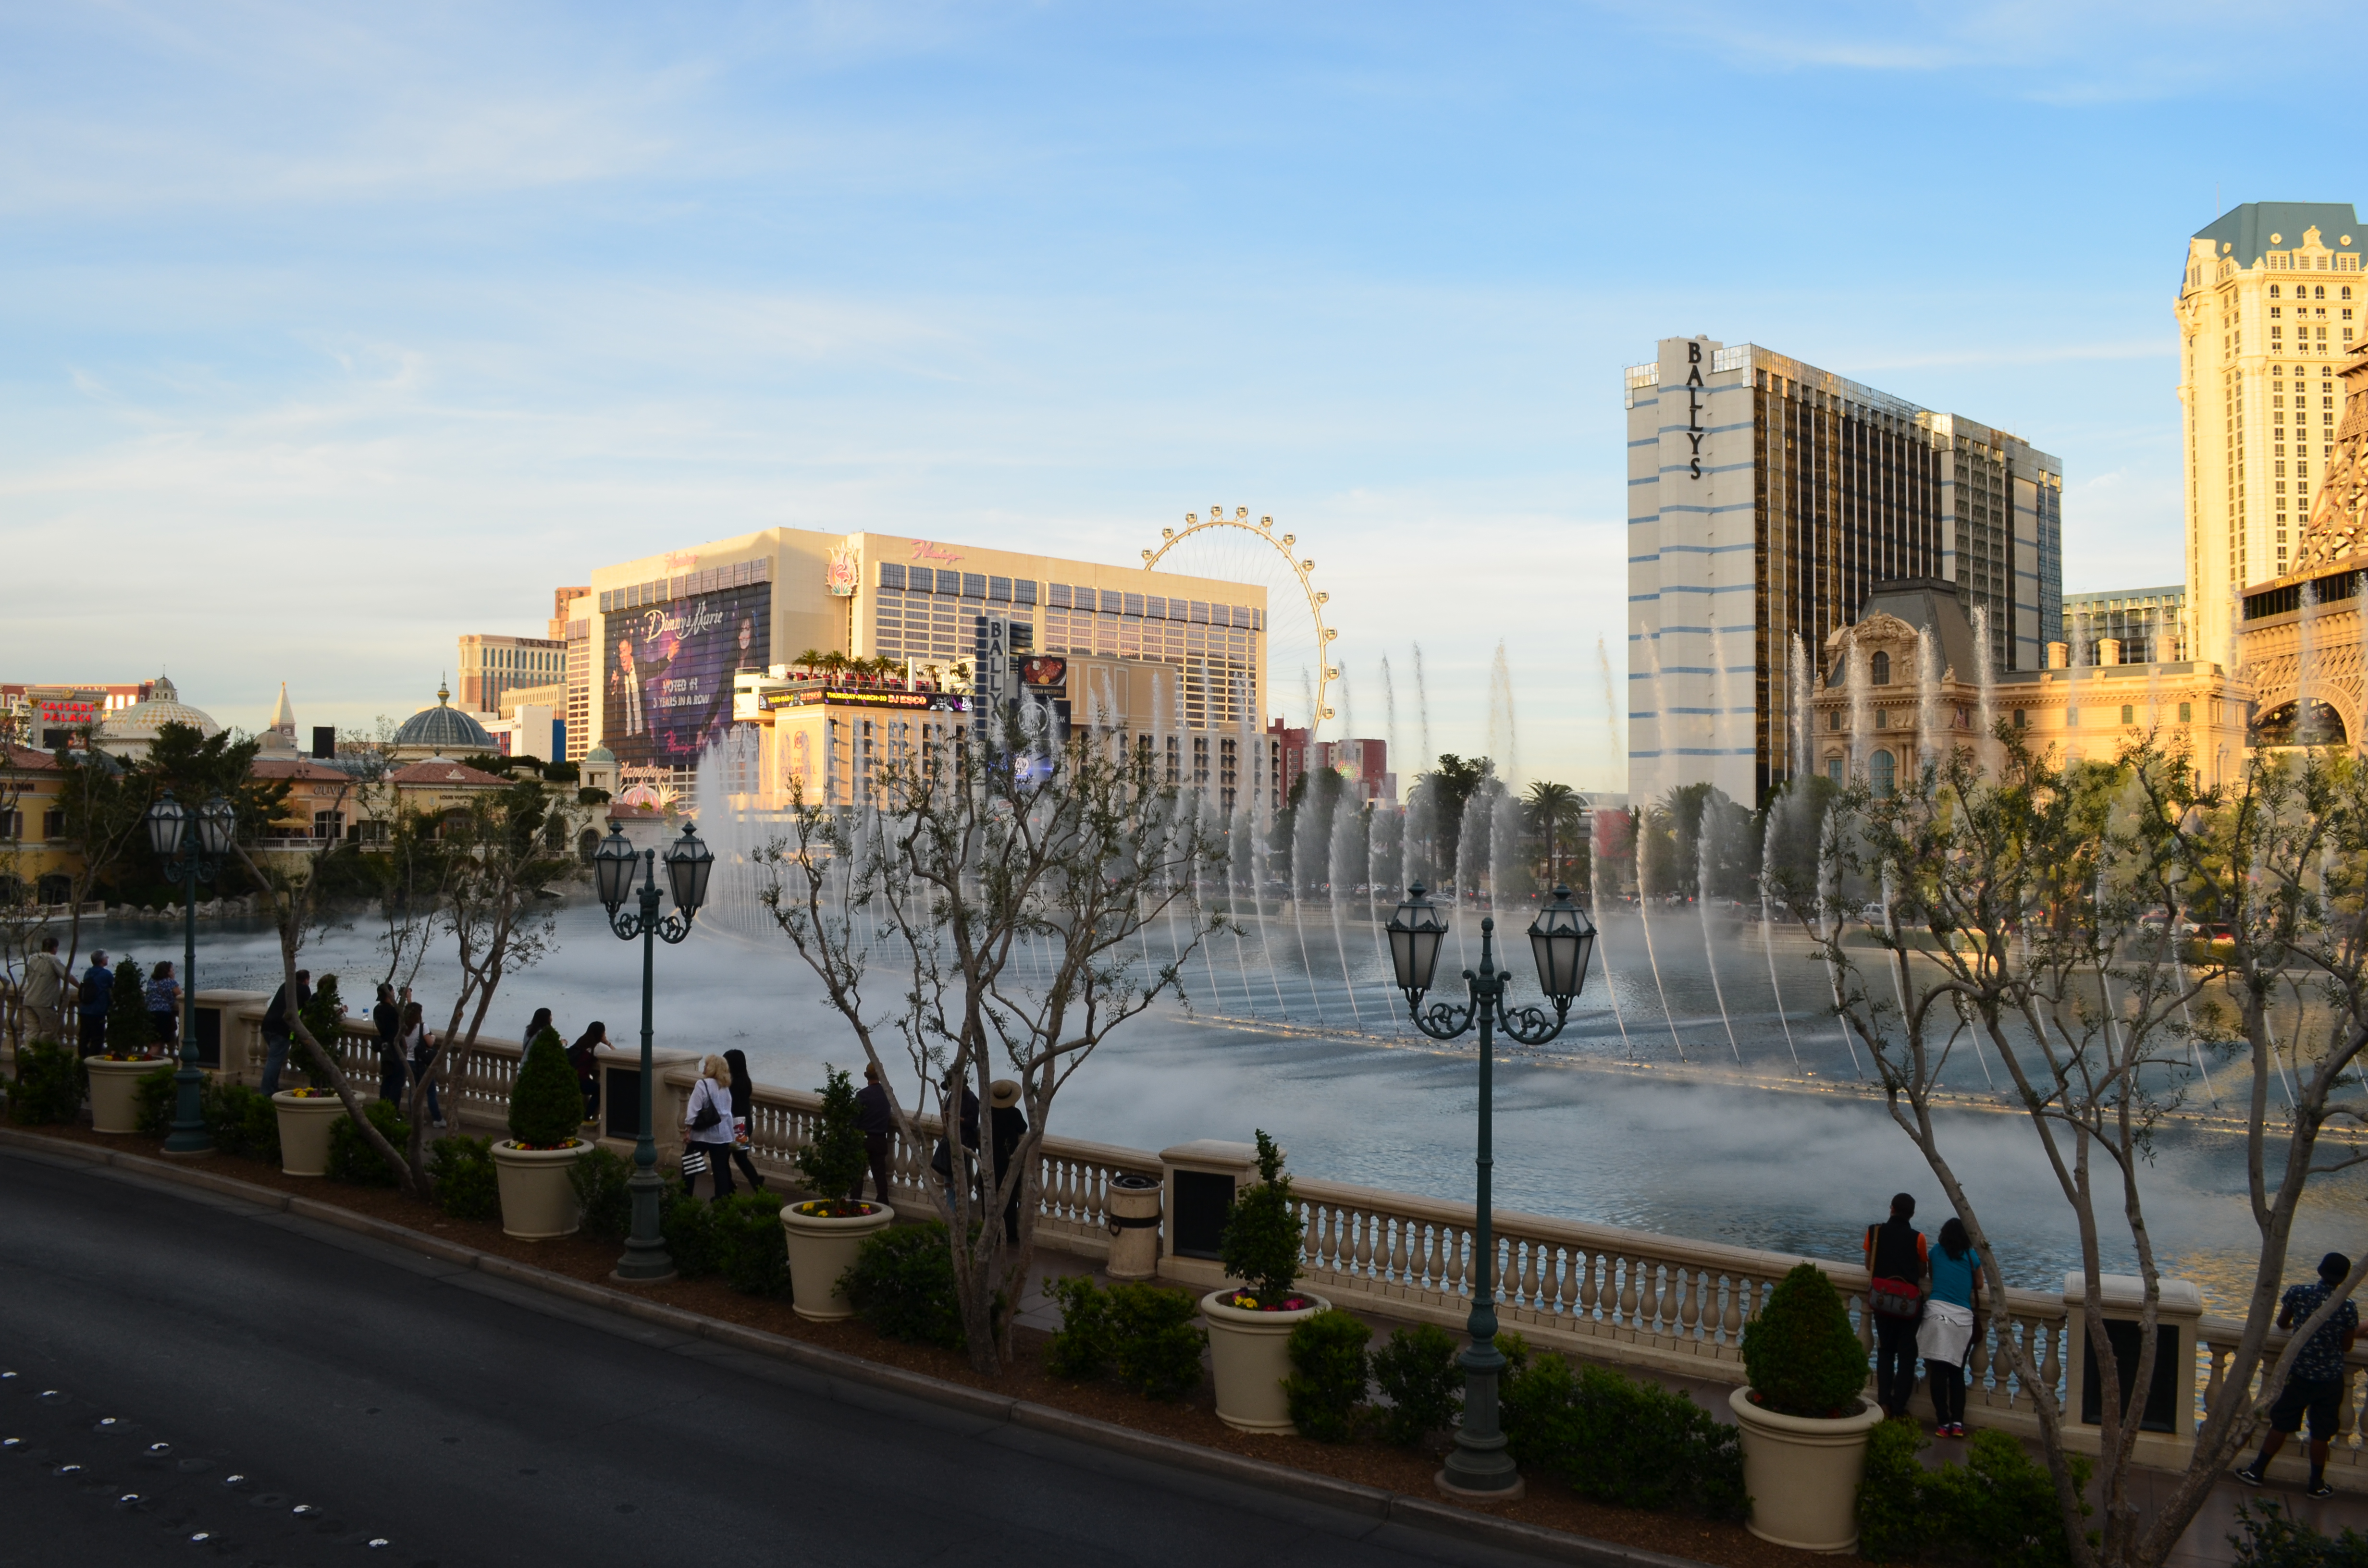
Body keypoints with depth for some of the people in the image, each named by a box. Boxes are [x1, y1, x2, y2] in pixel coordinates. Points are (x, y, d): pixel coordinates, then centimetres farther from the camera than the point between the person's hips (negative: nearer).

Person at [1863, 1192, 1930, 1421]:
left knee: (1885, 1351, 16)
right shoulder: (1917, 1238, -6)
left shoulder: (1875, 1232, 1)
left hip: (1882, 1298, 2)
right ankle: (1898, 1409, 6)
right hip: (1908, 1302, -2)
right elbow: (1922, 1272, 4)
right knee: (1907, 1355, 9)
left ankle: (1884, 1403, 5)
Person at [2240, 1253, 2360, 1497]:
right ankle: (2317, 1484, 22)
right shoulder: (2348, 1308, -13)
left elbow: (2282, 1323, 7)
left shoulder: (2298, 1293, -10)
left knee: (2281, 1425, 12)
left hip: (2299, 1374, 0)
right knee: (2321, 1434, 11)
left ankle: (2257, 1471, 18)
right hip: (2331, 1379, 0)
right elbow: (2347, 1347, -2)